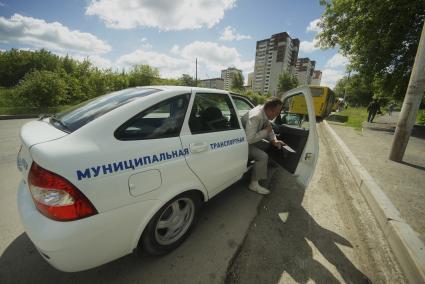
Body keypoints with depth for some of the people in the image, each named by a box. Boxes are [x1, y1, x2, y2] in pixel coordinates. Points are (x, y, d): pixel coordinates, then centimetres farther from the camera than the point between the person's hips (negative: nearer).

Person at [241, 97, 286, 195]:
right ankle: (254, 184, -4)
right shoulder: (255, 117, -31)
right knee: (263, 157, -20)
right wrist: (266, 131, -23)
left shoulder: (265, 113, -4)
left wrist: (274, 140, -7)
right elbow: (249, 139, -35)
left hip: (249, 139, 9)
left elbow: (269, 129, 11)